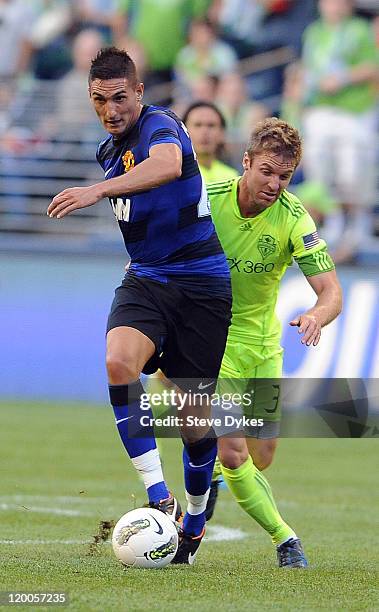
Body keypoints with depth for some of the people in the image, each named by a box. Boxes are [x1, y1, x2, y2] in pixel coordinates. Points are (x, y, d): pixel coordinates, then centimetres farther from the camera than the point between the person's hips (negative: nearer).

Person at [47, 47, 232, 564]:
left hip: (201, 283, -6)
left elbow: (168, 165, -40)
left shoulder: (161, 125, -14)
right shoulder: (109, 150, 12)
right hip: (145, 280, 6)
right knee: (119, 362, -27)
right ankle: (158, 496, -28)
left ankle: (195, 520, 26)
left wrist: (98, 190, -51)